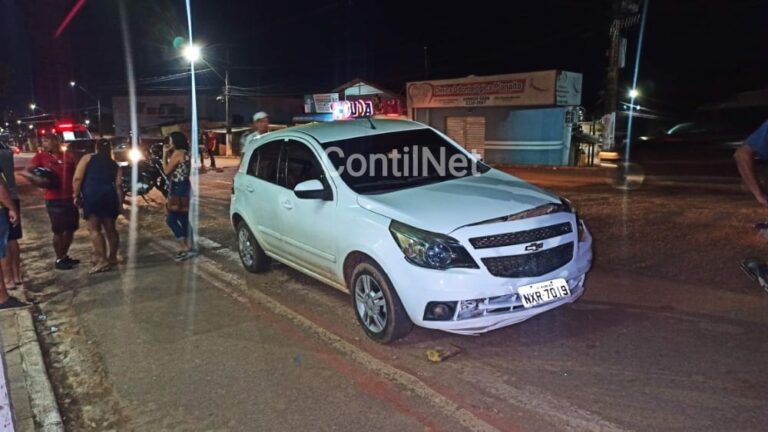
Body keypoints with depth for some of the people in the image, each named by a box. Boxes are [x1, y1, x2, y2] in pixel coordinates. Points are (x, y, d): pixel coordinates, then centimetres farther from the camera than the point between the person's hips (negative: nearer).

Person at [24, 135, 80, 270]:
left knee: (71, 229, 12)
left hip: (70, 198, 4)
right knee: (58, 231, 1)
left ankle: (65, 255, 29)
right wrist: (37, 180, -27)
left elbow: (76, 175, 13)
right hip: (54, 200, -4)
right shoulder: (41, 156, -1)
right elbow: (26, 172, -9)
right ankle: (59, 260, 14)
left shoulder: (69, 156, 6)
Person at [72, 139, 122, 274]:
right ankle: (112, 258, 21)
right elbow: (118, 185, 8)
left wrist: (76, 195, 4)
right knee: (110, 228, 13)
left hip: (92, 196, -4)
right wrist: (119, 203, 11)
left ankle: (102, 260, -9)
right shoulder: (114, 164, 17)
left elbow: (77, 178, -3)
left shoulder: (87, 158, 8)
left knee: (94, 229, -2)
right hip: (110, 197, 4)